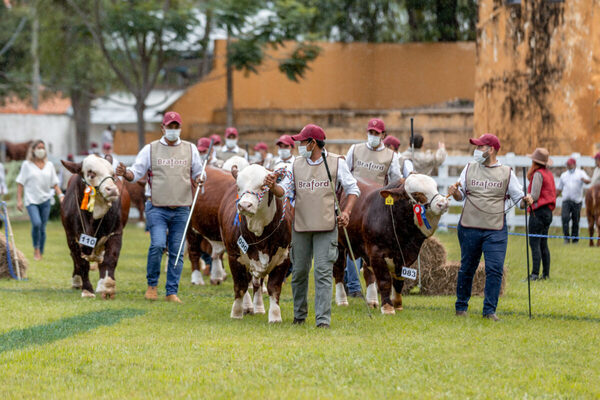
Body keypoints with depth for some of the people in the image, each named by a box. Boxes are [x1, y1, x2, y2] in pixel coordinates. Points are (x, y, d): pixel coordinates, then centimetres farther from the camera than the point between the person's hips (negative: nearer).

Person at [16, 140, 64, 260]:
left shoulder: (49, 165, 10)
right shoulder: (27, 165, 2)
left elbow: (54, 183, 13)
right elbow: (20, 183, 1)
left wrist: (61, 195, -1)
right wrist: (19, 200, -6)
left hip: (45, 200, 3)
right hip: (31, 200, -3)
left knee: (42, 227, 4)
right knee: (36, 223, -23)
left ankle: (40, 253, 15)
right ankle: (36, 249, -4)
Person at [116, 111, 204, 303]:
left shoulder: (190, 149, 10)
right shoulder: (150, 149, 5)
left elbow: (198, 172, 17)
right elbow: (136, 172, 4)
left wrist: (199, 178, -6)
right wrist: (125, 173, -18)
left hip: (181, 209, 2)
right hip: (157, 207, -2)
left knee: (177, 250, 2)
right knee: (157, 244, -18)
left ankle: (172, 292, 9)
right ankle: (152, 284, 3)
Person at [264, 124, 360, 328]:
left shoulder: (336, 163, 0)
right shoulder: (297, 164, 9)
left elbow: (352, 189, 6)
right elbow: (284, 190, 6)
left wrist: (346, 212, -9)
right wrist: (273, 186, -17)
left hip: (326, 227, -4)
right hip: (300, 227, 4)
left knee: (323, 272, -9)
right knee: (299, 271, 10)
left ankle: (323, 320, -10)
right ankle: (299, 316, 25)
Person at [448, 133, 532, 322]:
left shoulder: (506, 173, 4)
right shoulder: (470, 169, 10)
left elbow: (518, 198, 5)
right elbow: (461, 196, 12)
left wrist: (525, 201, -17)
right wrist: (455, 192, -10)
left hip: (496, 230, -2)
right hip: (469, 228, 2)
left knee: (495, 269, -10)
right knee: (467, 268, 8)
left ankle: (489, 310, -5)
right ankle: (461, 306, 21)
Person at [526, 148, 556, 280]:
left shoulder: (538, 174, -12)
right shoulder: (549, 174, 13)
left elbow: (534, 196, -17)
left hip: (538, 211, -9)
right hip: (548, 211, 9)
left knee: (534, 243, -10)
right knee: (543, 244, 13)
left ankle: (535, 273, -16)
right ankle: (546, 273, 12)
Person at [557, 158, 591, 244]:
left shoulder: (580, 173, 7)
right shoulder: (564, 175, 18)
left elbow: (588, 181, -10)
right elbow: (559, 189, 22)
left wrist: (585, 180, -33)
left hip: (577, 201, -2)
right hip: (566, 201, 2)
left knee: (576, 220, 1)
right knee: (565, 217, -16)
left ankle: (575, 239, 11)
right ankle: (566, 238, -12)